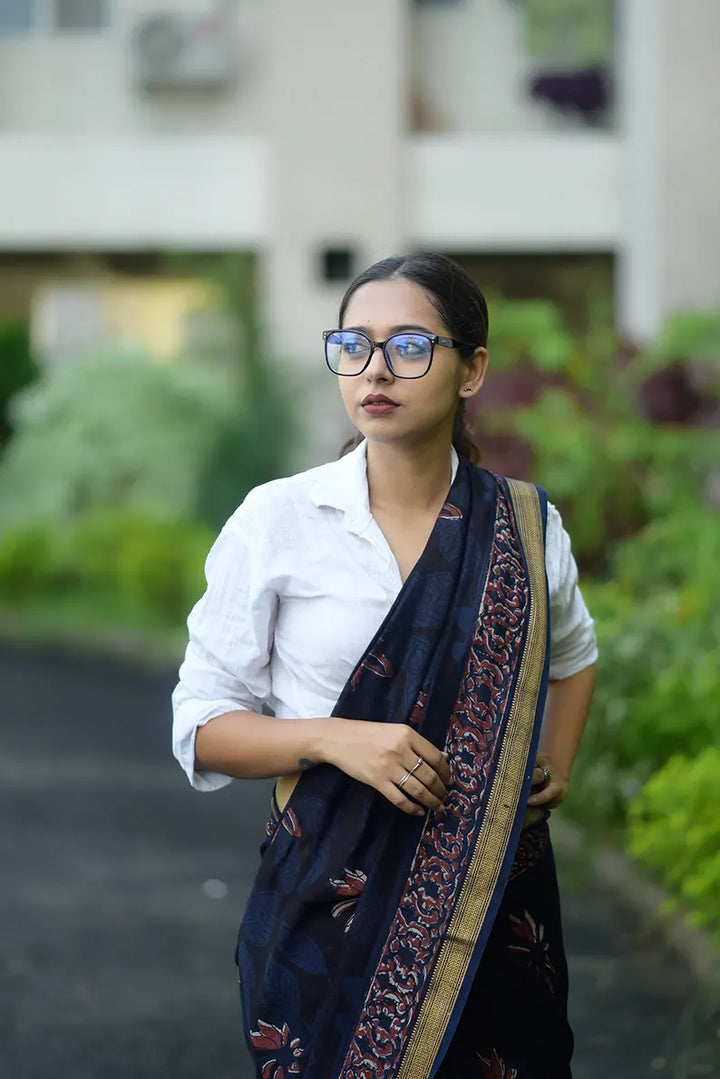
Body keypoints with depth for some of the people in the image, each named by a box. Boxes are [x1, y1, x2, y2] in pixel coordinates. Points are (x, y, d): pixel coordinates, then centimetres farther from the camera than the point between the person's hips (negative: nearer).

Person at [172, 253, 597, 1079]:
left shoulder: (525, 525, 2)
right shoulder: (278, 521, -5)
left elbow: (572, 653, 23)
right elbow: (202, 726, -2)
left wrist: (555, 769, 6)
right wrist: (332, 738, -19)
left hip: (496, 898, 2)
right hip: (329, 907, -2)